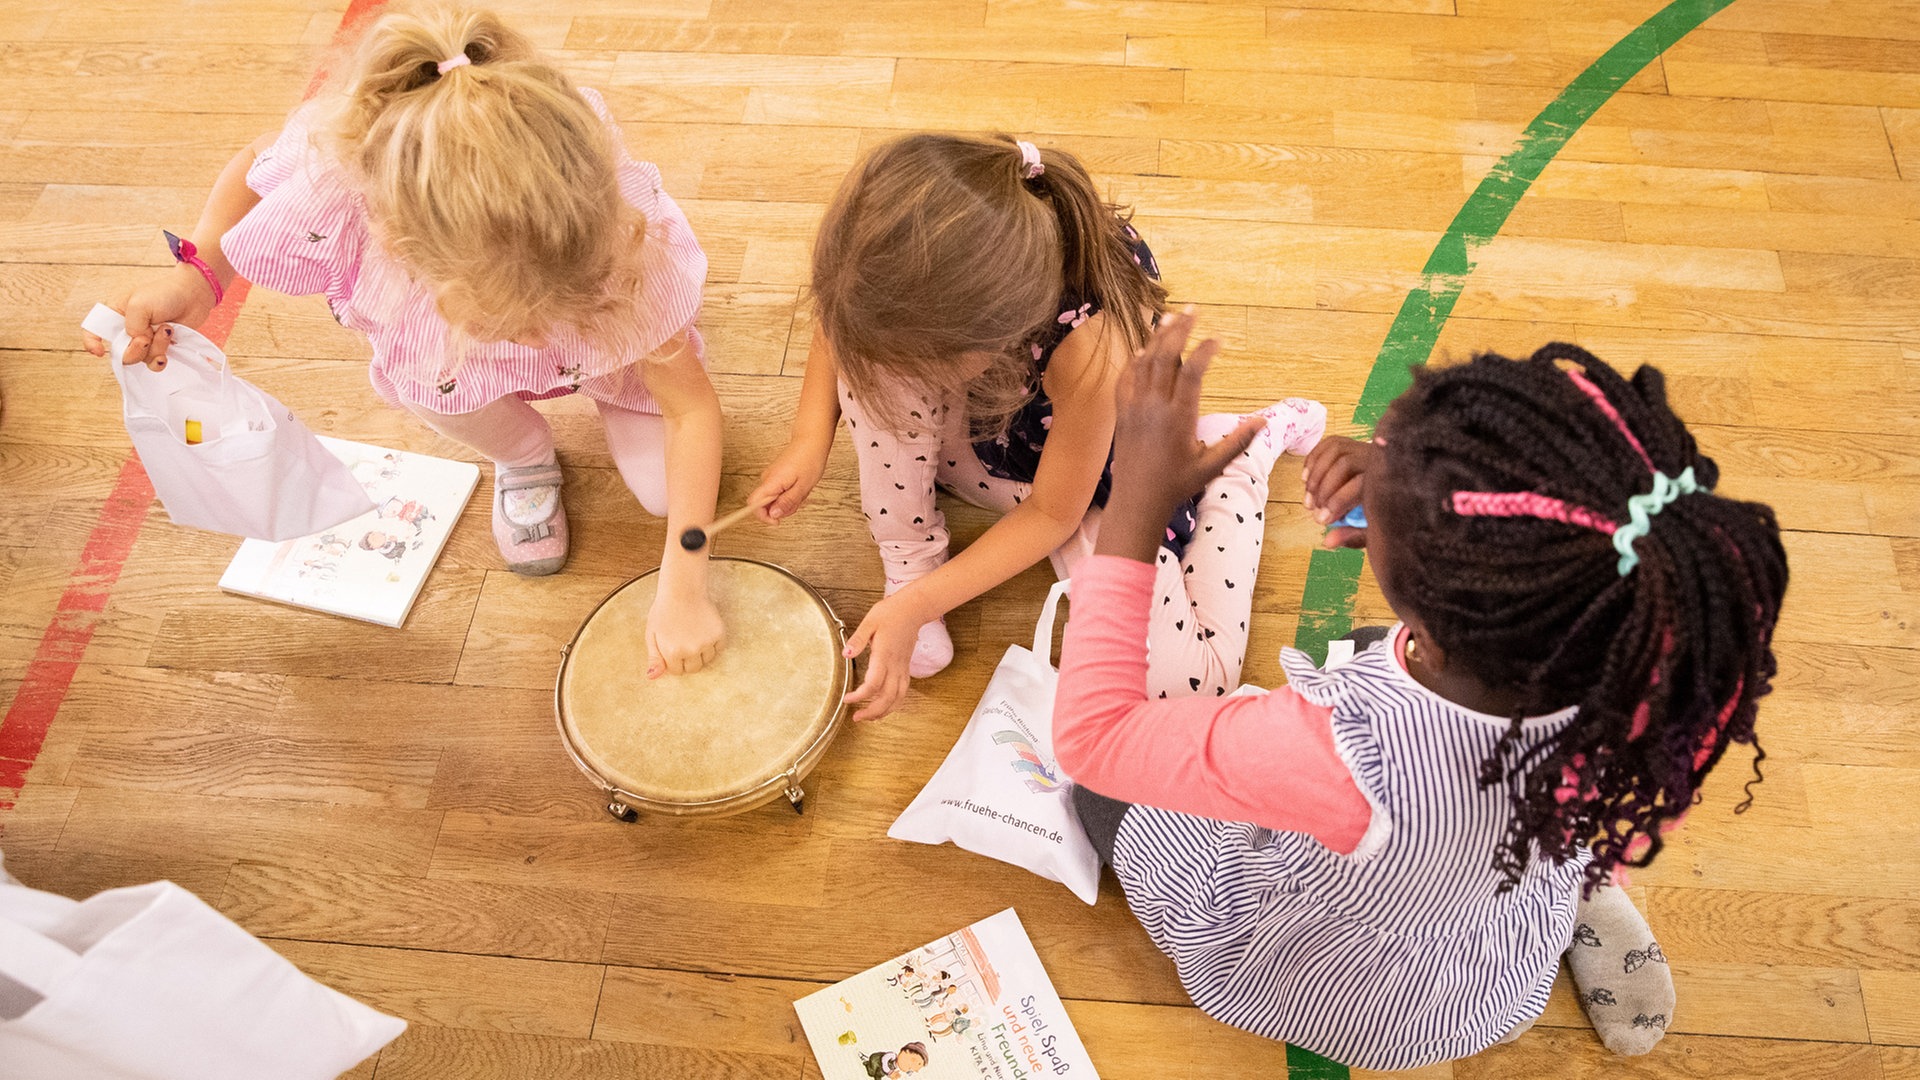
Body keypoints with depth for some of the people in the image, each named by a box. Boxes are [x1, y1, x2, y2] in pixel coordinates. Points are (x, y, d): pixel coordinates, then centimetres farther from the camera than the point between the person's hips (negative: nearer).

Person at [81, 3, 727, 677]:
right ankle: (526, 458, 6)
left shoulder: (625, 235, -44)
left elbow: (693, 407, -32)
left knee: (664, 494, -15)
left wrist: (683, 588, -35)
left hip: (613, 342, -1)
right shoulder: (328, 208, -42)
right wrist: (197, 274, -31)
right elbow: (255, 164, -14)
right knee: (432, 382, -32)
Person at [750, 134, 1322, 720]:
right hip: (971, 428, 3)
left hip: (1088, 472, -3)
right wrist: (811, 438, -19)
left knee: (1179, 680, -16)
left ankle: (1246, 450, 8)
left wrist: (915, 606, -26)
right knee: (874, 346, -31)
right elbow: (840, 316, -6)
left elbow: (1052, 512, -26)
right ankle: (908, 559, -6)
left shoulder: (1095, 346, -44)